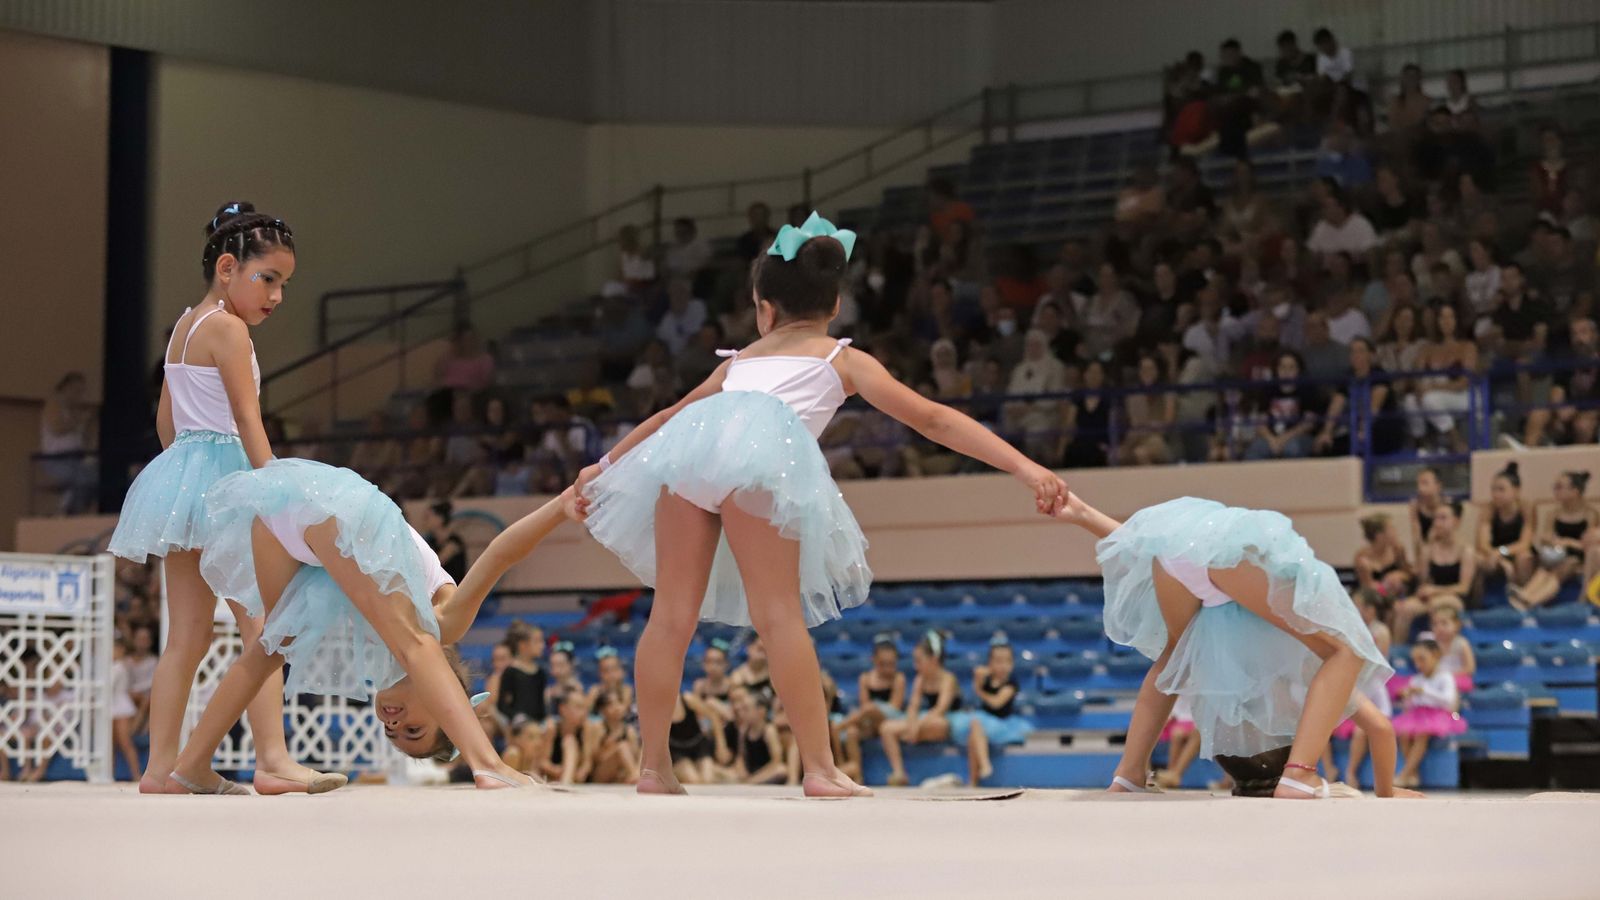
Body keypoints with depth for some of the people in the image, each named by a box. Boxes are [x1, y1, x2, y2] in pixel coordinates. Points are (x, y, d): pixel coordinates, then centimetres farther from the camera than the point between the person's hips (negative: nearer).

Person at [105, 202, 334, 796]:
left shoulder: (184, 327, 19)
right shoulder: (228, 328, -10)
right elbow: (248, 420, -16)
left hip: (179, 467, 9)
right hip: (221, 473, -9)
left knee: (188, 636, 7)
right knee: (261, 625, -12)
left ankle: (161, 768, 5)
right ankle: (273, 759, -19)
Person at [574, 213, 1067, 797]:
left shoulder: (741, 360, 39)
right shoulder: (844, 360, 29)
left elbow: (669, 417, 49)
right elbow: (933, 420, 22)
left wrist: (604, 465, 62)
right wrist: (1027, 470, 19)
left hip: (685, 445, 3)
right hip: (763, 450, -3)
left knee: (672, 615, 6)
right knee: (780, 615, -4)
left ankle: (653, 766, 8)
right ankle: (820, 770, -8)